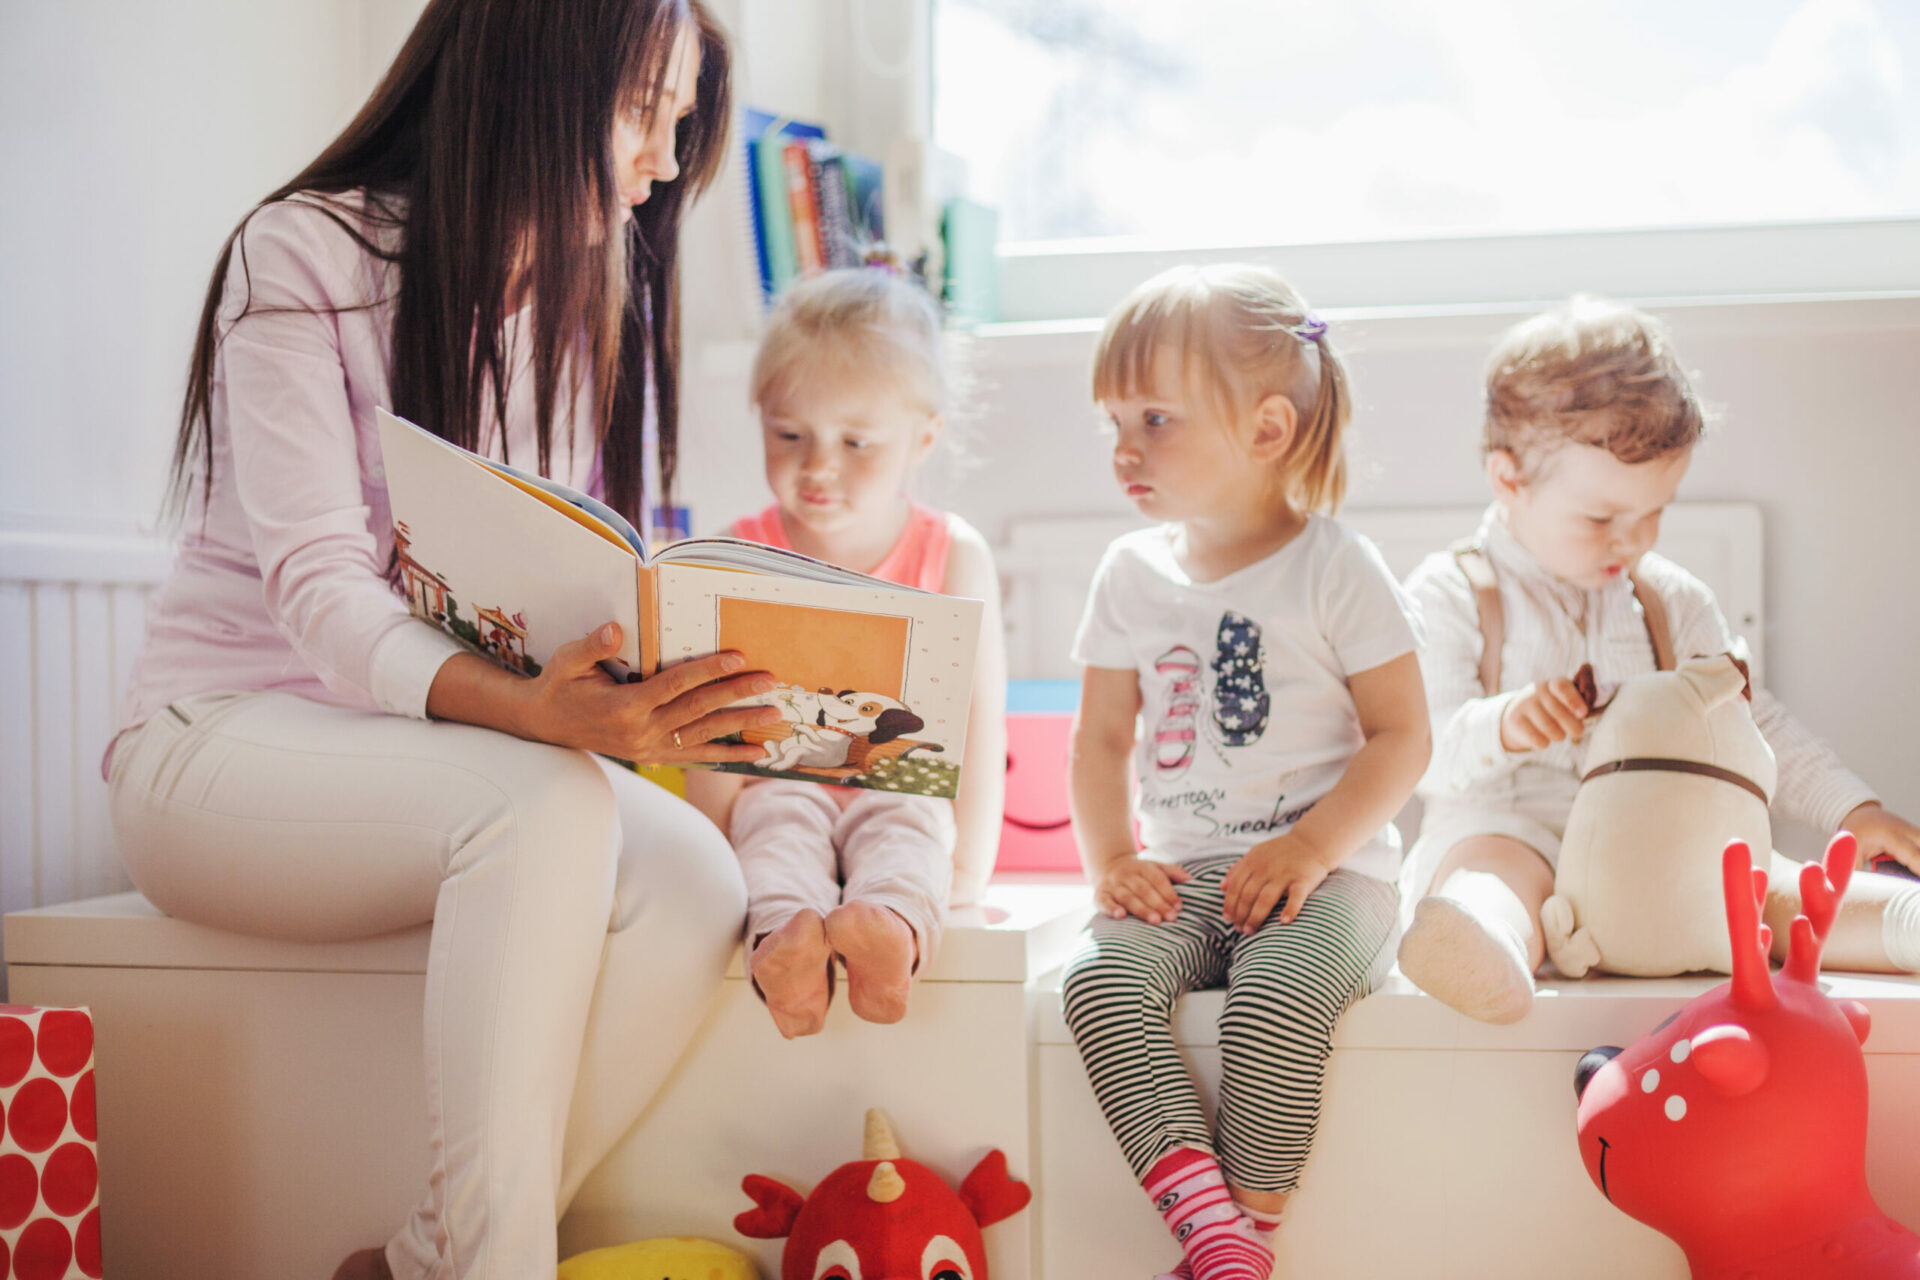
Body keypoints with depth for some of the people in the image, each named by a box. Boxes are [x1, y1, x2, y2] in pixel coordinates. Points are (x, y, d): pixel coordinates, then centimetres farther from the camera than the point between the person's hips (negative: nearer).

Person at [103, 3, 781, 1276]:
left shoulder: (601, 299, 9)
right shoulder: (304, 255, -10)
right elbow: (318, 587, -21)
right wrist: (532, 708, -40)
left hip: (469, 753, 5)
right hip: (227, 737, -5)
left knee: (694, 880, -25)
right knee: (545, 803, -35)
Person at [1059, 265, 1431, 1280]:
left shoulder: (1336, 567, -2)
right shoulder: (1130, 575, 12)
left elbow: (1401, 737, -4)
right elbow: (1103, 738, 15)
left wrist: (1313, 846, -17)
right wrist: (1110, 860, -2)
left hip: (1326, 868, -4)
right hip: (1181, 875, 4)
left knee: (1276, 997, -33)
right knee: (1099, 978, -26)